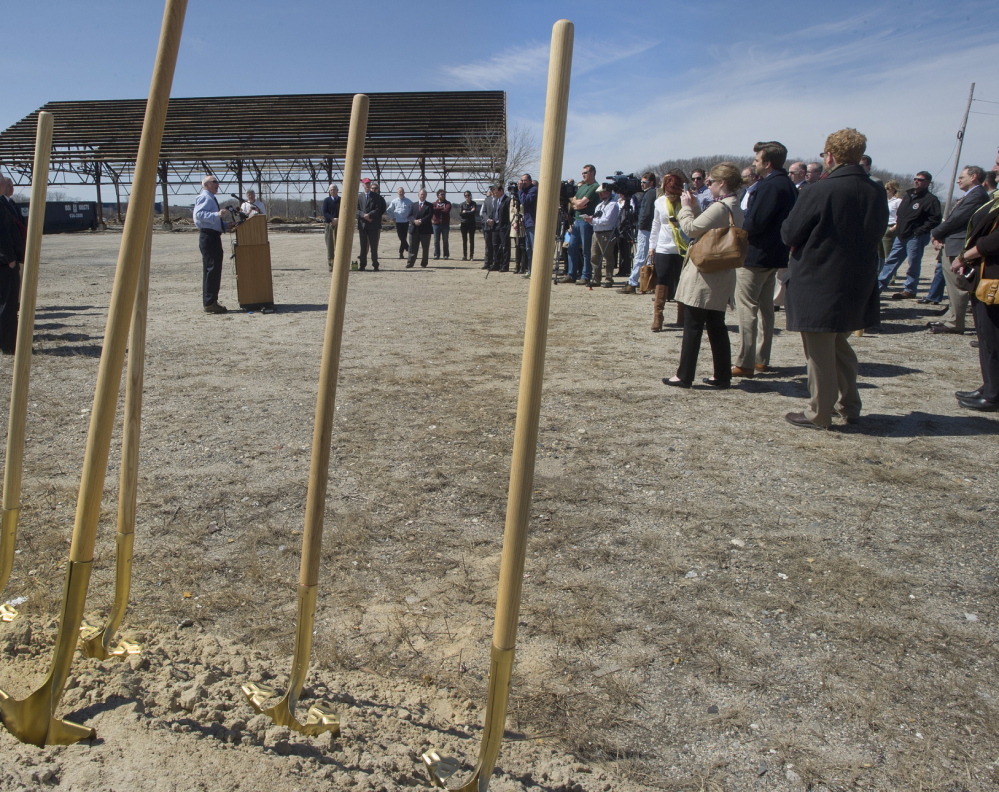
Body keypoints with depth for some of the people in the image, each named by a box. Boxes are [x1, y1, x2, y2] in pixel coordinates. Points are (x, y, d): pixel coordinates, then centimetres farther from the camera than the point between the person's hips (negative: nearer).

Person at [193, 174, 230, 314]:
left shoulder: (211, 198, 23)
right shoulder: (205, 197, -9)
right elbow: (199, 214, -25)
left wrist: (225, 224, 17)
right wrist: (217, 215, -34)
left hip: (213, 236, 11)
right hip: (208, 236, -11)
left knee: (215, 269, 13)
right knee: (211, 268, -13)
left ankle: (212, 301, 20)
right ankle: (209, 304, -13)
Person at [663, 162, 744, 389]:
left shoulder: (720, 207, -17)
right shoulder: (734, 207, 14)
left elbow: (691, 228, -18)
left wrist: (686, 207, -3)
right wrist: (695, 207, 11)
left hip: (704, 276, -9)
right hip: (721, 276, 9)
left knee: (693, 326, -2)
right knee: (717, 326, 13)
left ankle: (684, 376, 4)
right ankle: (722, 376, 17)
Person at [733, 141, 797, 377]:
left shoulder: (769, 186, -18)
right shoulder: (788, 185, 13)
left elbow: (755, 222, -24)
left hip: (755, 255, -10)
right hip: (775, 255, 10)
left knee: (746, 309, -7)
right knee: (765, 308, 15)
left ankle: (745, 363, -6)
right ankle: (762, 359, 23)